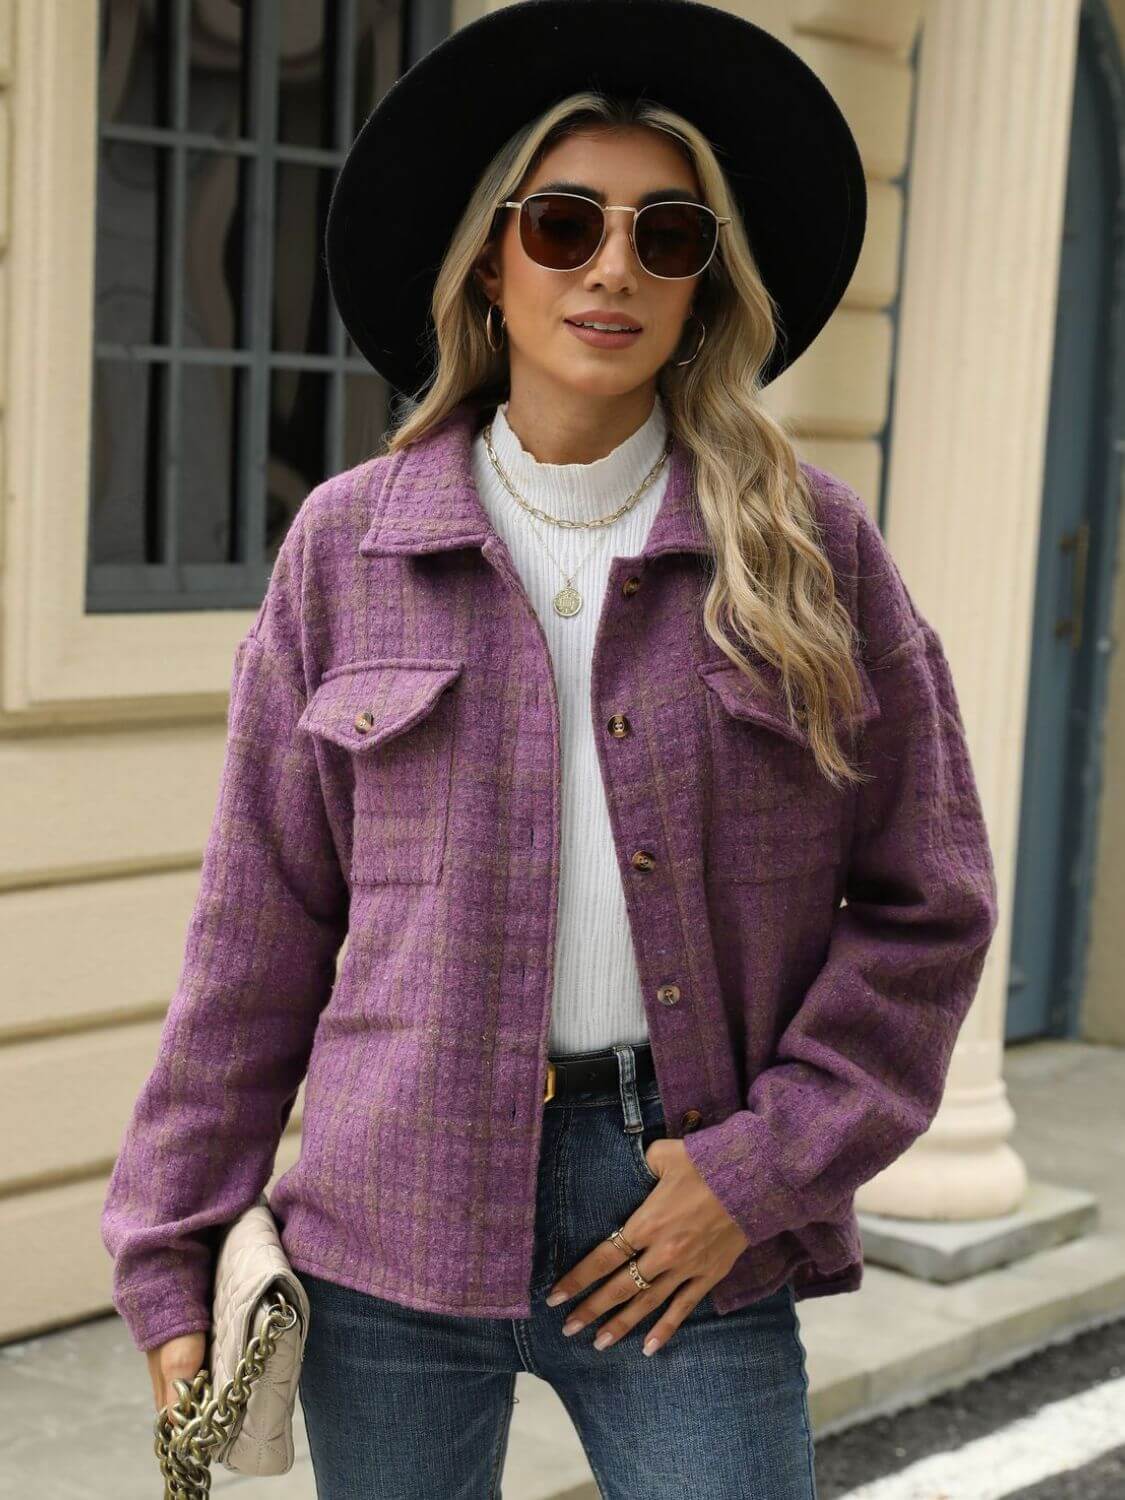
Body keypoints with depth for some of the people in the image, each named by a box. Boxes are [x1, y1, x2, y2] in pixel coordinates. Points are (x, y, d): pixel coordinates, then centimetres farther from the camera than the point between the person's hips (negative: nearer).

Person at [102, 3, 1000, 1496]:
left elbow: (926, 901, 2)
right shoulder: (350, 544, 1)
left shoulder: (810, 545, 0)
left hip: (689, 1223, 0)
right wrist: (171, 1246, 4)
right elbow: (261, 925, 4)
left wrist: (768, 1161, -8)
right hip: (394, 1225, 1)